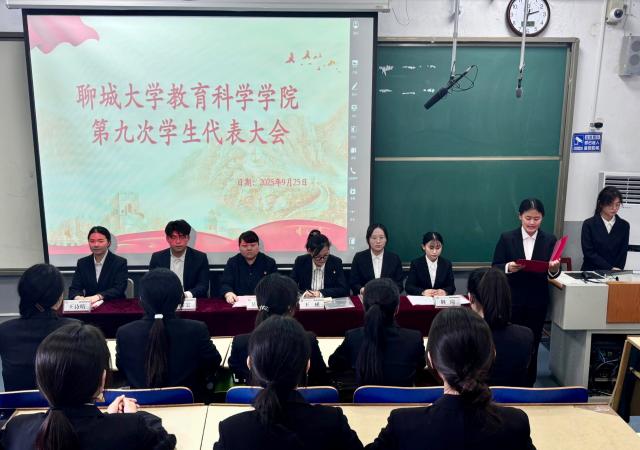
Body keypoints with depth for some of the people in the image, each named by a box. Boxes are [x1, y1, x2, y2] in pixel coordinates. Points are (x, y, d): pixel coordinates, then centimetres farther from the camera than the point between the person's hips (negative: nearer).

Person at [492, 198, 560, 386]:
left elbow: (552, 273, -1)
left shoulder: (549, 240, 0)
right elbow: (494, 268, -5)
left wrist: (555, 269, -23)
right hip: (511, 301, -1)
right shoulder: (507, 238, -3)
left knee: (532, 345, 13)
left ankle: (528, 385, 29)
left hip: (537, 302, 2)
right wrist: (508, 267, -25)